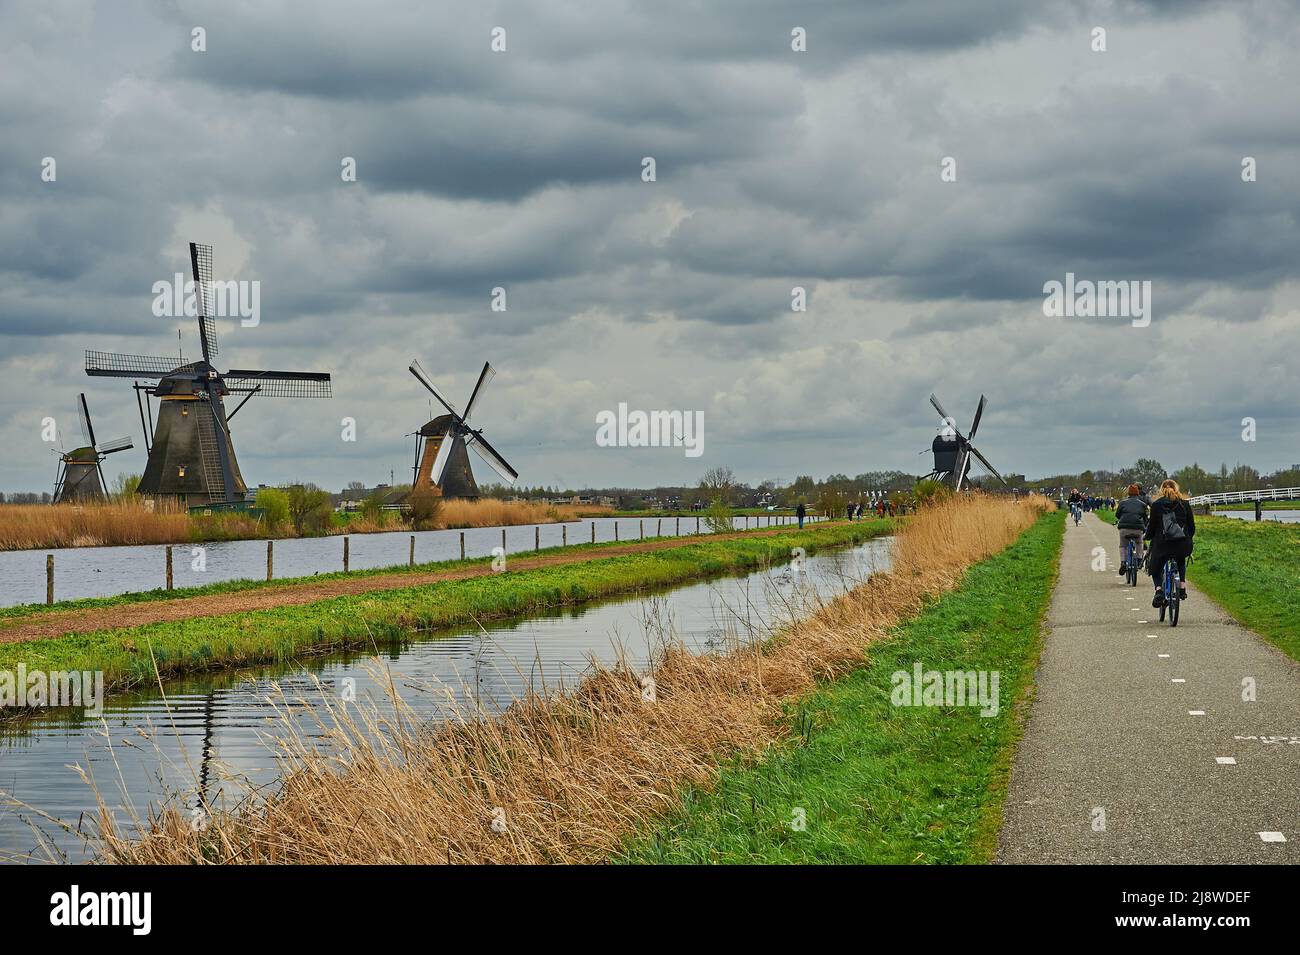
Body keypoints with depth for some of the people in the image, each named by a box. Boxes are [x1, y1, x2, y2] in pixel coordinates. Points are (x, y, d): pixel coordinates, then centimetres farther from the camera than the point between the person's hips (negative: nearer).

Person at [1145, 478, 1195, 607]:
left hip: (1162, 543, -2)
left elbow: (1152, 525, 1)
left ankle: (1159, 590, -13)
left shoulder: (1156, 504, 1)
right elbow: (1192, 527, 10)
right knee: (1181, 562, 36)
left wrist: (1146, 536, 22)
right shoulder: (1185, 503, 8)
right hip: (1183, 545, 2)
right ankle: (1182, 587, 19)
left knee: (1156, 570, 17)